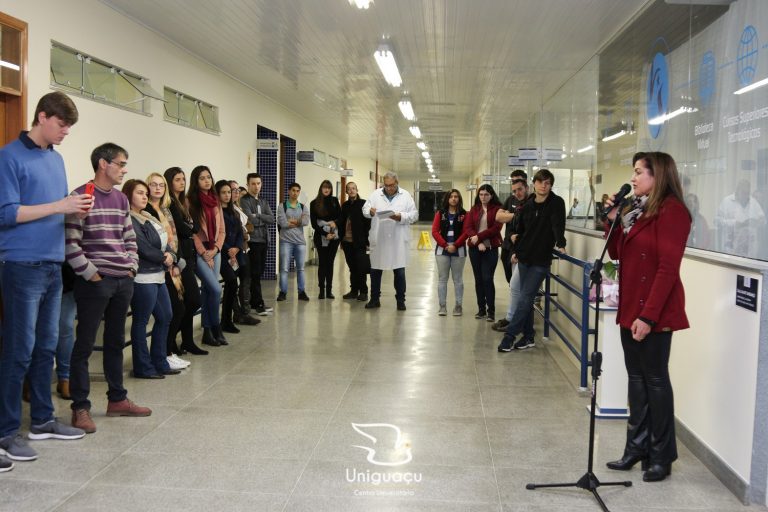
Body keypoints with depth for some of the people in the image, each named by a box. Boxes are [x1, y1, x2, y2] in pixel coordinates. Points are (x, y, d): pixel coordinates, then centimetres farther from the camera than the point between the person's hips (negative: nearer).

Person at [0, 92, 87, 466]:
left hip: (53, 265, 7)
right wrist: (59, 206, -17)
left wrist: (76, 208, -1)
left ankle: (42, 420, 23)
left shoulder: (57, 159, 15)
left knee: (46, 346, 12)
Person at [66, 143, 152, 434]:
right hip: (95, 282, -7)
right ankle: (80, 407, 7)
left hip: (123, 281, 7)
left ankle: (117, 399, 25)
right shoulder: (81, 197, -9)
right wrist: (91, 275, -13)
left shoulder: (121, 199, 13)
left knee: (115, 342, 15)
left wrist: (132, 267, 9)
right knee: (85, 345, -1)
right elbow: (71, 244, -14)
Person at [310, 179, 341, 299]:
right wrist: (325, 234, -12)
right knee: (322, 263, 0)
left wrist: (335, 222, -13)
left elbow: (340, 216, 8)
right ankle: (322, 290, 5)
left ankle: (329, 290, 9)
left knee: (330, 262, 5)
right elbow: (313, 223, -4)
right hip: (321, 237, -2)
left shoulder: (334, 201, 7)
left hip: (334, 236, 2)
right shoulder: (314, 203, 0)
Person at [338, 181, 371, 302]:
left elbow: (368, 223, -9)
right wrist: (341, 240, 10)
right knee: (352, 268, 12)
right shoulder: (345, 205, 12)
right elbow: (342, 222, 15)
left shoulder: (363, 204, -5)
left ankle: (363, 292, 8)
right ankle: (354, 290, 20)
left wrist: (366, 241, -13)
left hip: (359, 242, -5)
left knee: (361, 269, -1)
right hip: (347, 242, 5)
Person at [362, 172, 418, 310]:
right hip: (378, 239, 2)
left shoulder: (405, 195, 4)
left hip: (398, 240, -1)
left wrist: (401, 217, -18)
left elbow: (414, 214, -1)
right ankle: (374, 299, 23)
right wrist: (370, 211, -20)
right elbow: (364, 208, 2)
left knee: (400, 272, 3)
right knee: (375, 270, 10)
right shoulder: (376, 194, 7)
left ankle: (400, 300, 16)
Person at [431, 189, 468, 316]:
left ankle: (458, 306, 9)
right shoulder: (440, 213, 7)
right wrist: (445, 245, -12)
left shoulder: (464, 214, 3)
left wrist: (455, 245, -15)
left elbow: (466, 232, -5)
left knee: (458, 279, 4)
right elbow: (435, 231, -1)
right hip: (442, 250, 1)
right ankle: (442, 306, 8)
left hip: (458, 251, -1)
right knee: (442, 279, 3)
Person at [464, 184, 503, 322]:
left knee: (487, 279, -8)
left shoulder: (497, 209, 0)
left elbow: (496, 228, -10)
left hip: (491, 248, -4)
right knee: (478, 279, 7)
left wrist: (479, 237, -14)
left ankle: (491, 311, -1)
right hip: (475, 248, 4)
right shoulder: (474, 209, 11)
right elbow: (468, 227, 1)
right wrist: (478, 243, -13)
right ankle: (481, 309, 15)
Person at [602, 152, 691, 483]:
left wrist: (648, 315, -22)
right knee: (636, 377, 12)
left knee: (655, 379, 1)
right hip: (630, 307, 8)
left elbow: (668, 268, -19)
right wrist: (612, 219, 0)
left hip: (654, 312, -8)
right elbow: (616, 253, 14)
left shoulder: (671, 210, -13)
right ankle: (637, 448, 22)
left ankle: (661, 456, 14)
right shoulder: (636, 208, 13)